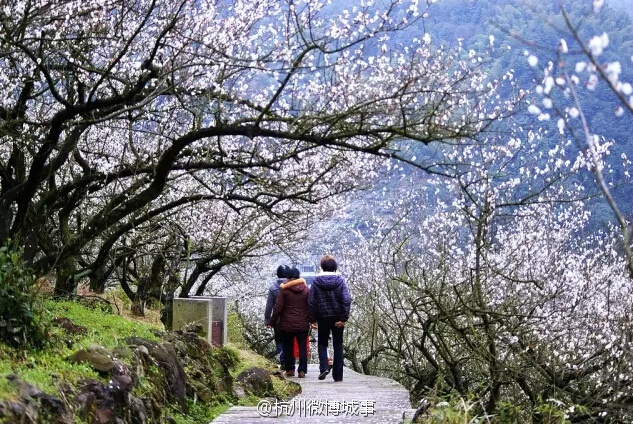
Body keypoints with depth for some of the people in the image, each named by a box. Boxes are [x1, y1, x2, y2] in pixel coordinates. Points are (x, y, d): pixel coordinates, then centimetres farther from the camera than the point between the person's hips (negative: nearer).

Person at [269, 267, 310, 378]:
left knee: (288, 347, 11)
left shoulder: (284, 289, -7)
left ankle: (290, 369, 12)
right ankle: (302, 370, 0)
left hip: (287, 324, -1)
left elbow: (278, 307, -7)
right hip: (302, 324, 1)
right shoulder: (306, 289, 0)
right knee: (302, 347, 5)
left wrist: (273, 321, 2)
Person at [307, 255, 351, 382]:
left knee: (322, 343, 15)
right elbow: (346, 300, -12)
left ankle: (324, 367, -8)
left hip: (323, 317, 0)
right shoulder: (340, 280, -5)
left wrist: (312, 319, 3)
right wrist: (343, 318, -10)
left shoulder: (316, 281, -4)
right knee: (338, 345, 9)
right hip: (337, 318, 0)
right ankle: (338, 375, 7)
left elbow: (311, 302, -4)